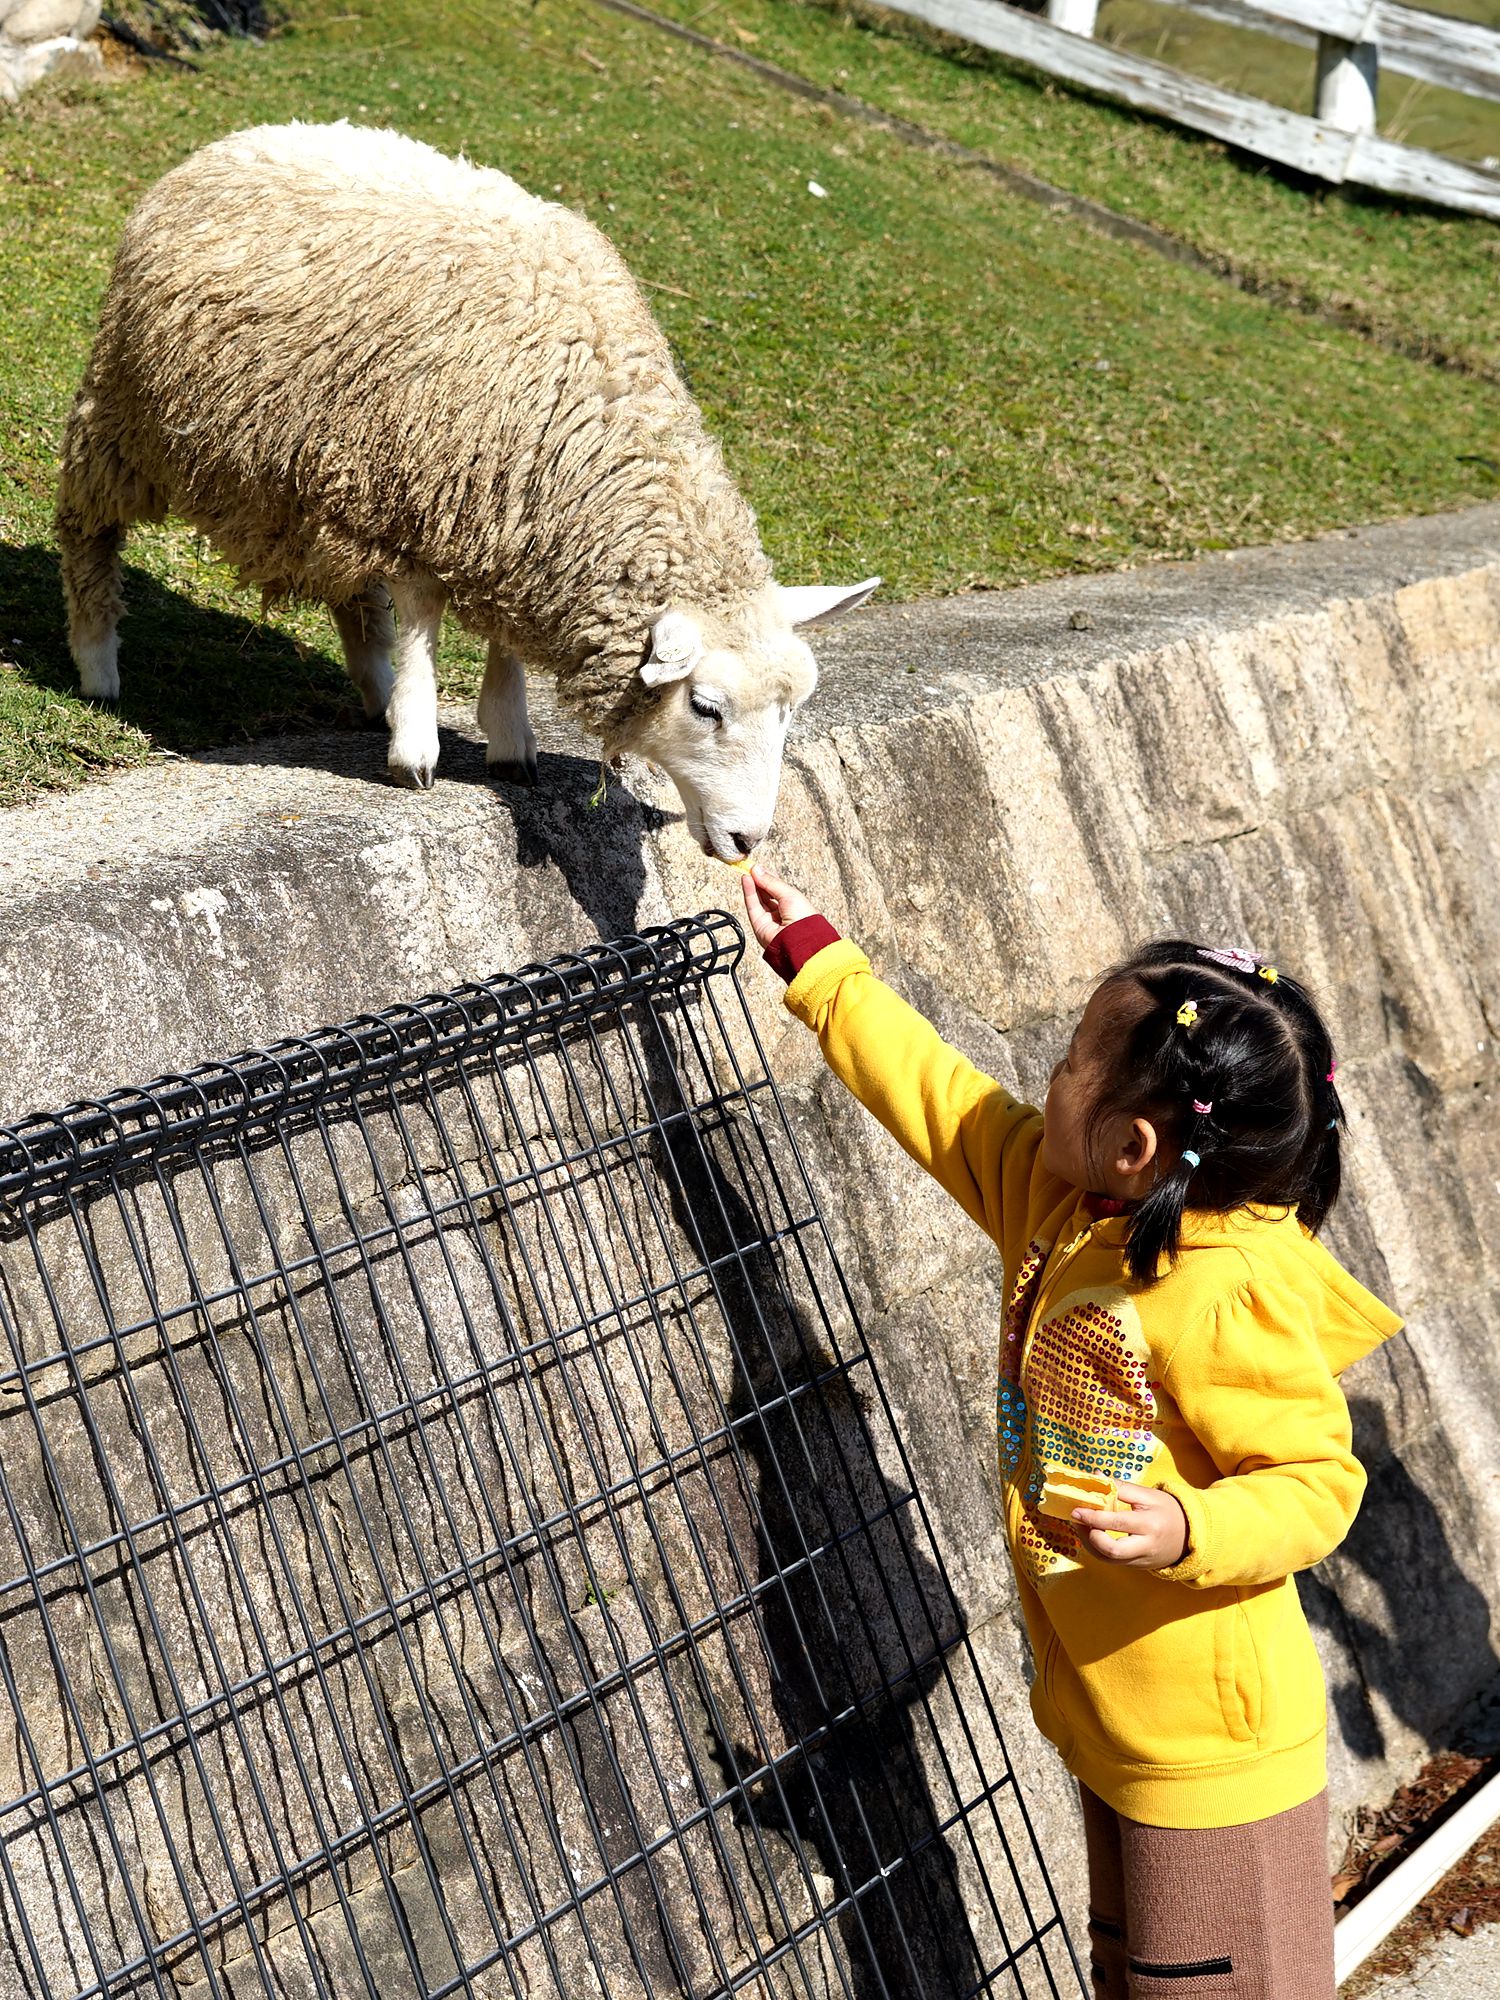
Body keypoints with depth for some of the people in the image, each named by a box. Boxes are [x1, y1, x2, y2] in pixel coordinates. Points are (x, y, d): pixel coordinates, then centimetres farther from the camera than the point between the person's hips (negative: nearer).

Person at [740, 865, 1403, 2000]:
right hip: (1111, 1728, 9)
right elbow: (938, 1094, 9)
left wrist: (1187, 1530, -39)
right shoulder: (1056, 1201, -1)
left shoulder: (1229, 1293, -25)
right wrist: (818, 965, 14)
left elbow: (1318, 1483, -21)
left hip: (1210, 1754, -9)